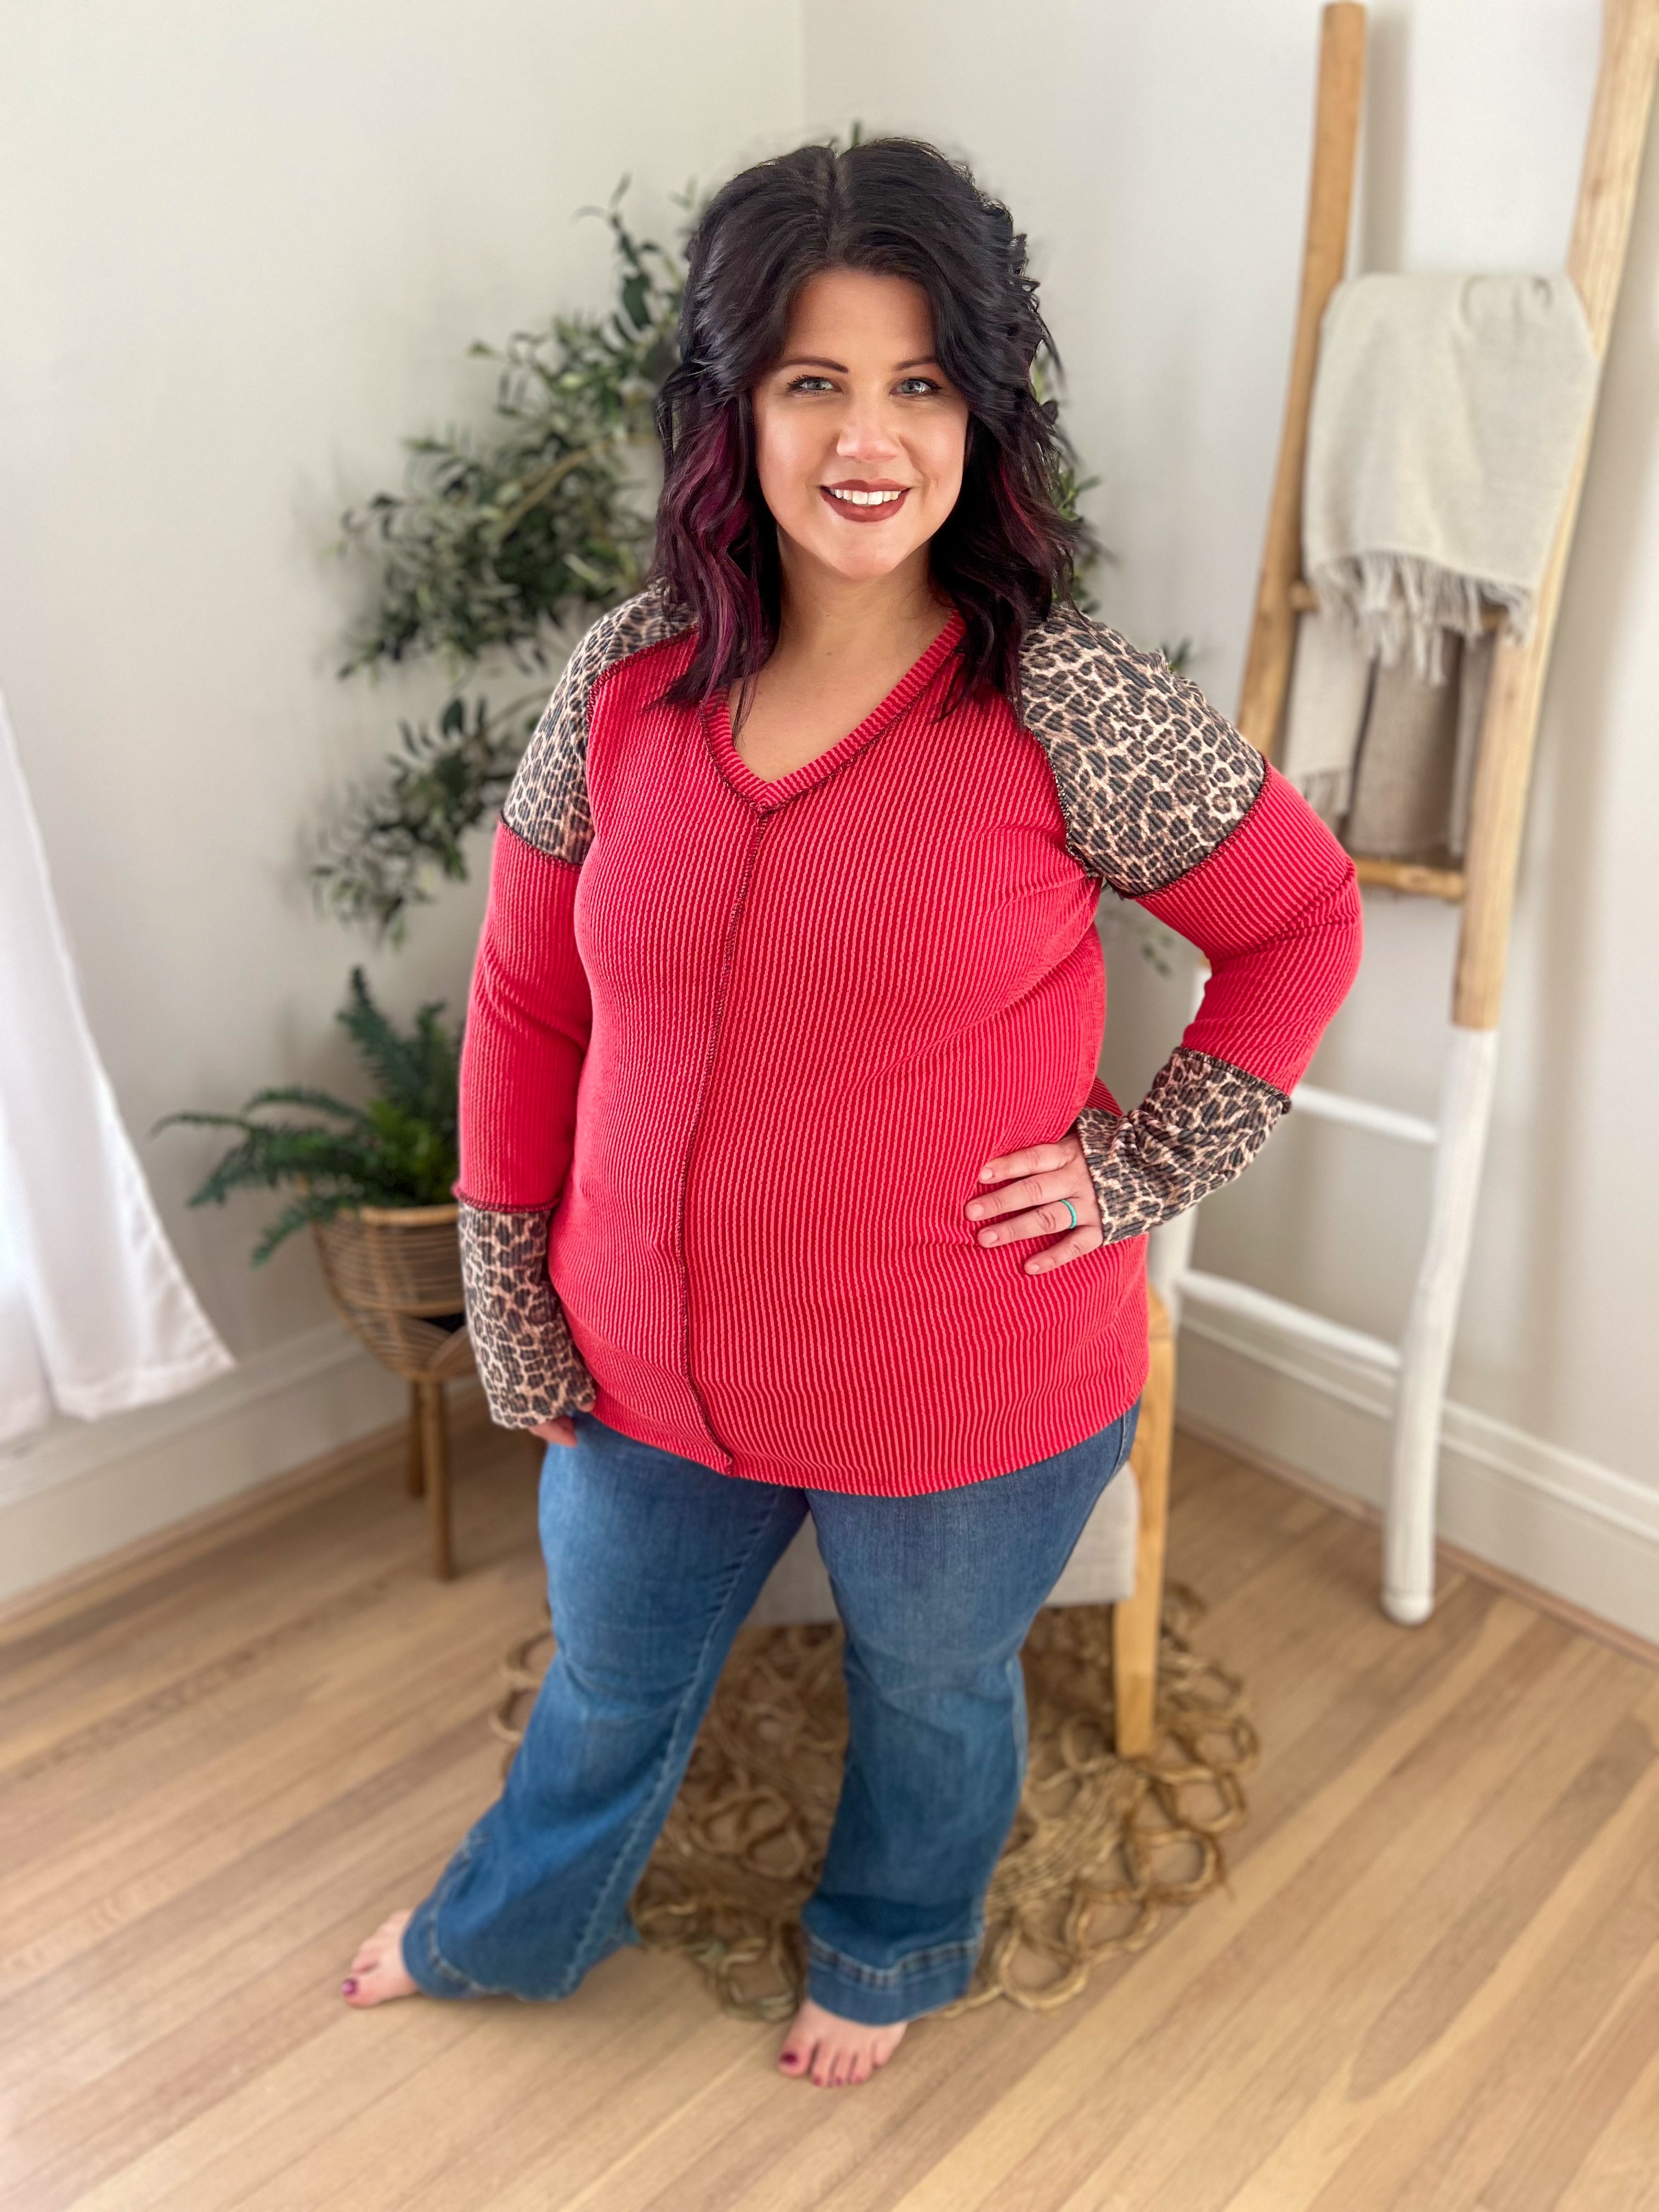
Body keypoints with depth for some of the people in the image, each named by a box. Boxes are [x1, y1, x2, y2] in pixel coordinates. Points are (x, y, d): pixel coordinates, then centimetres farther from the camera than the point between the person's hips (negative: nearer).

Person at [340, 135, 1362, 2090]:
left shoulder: (1072, 712, -18)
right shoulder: (623, 684, -8)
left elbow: (1304, 919, -4)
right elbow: (524, 998, 1)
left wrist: (1149, 1161, -10)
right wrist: (510, 1302, 3)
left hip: (971, 1399, -3)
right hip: (648, 1373, 4)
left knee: (932, 1694, 26)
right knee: (607, 1692, 29)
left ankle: (890, 1953, 61)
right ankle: (508, 1933, 63)